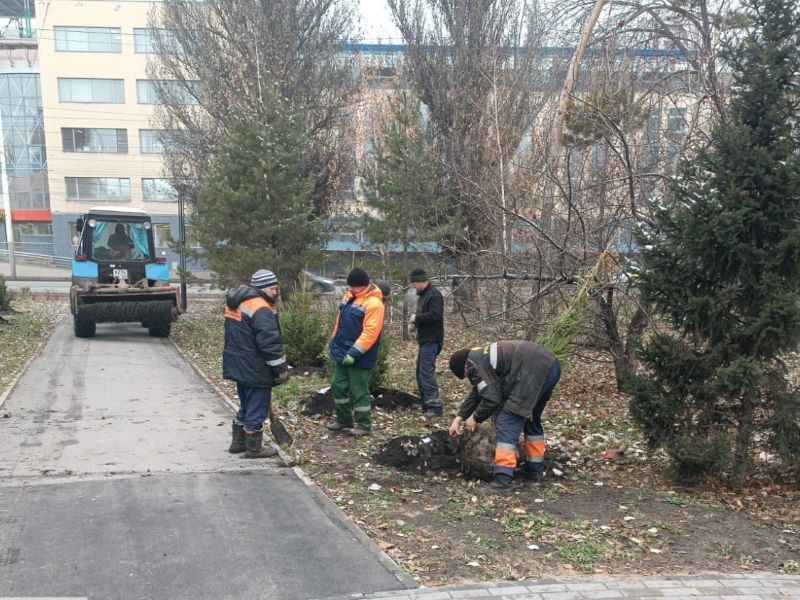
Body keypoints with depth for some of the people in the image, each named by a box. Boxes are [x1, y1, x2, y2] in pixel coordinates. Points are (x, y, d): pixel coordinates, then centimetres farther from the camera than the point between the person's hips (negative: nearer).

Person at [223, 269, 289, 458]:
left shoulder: (236, 302, 10)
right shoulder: (262, 310, -21)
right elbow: (270, 343, -24)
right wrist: (282, 369, -15)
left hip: (238, 366, 9)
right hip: (256, 370, -9)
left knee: (246, 406, 22)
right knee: (256, 409, 4)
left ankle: (238, 443, 32)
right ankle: (254, 448, 14)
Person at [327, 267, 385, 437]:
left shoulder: (373, 303, -20)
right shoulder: (349, 296, 8)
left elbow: (370, 333, -24)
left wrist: (353, 353, -24)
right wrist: (334, 343, 14)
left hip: (360, 358, -8)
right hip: (342, 353, 8)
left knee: (359, 391, 1)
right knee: (338, 387, 15)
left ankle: (364, 425, 15)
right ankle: (344, 420, 31)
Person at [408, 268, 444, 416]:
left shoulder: (434, 294, -13)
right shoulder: (422, 295, 17)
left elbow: (435, 314, -25)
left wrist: (417, 318, -16)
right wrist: (415, 321, 6)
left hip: (431, 340, -11)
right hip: (425, 339, 11)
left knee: (426, 372, -14)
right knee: (421, 372, 14)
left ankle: (435, 406, -13)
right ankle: (426, 404, 21)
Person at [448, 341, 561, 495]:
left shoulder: (475, 365, -3)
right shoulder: (483, 356, 28)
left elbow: (491, 399, -6)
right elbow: (477, 392, 34)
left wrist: (476, 418, 10)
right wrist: (459, 417, 31)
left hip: (535, 373, -11)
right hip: (550, 365, 11)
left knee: (507, 424, -8)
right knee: (532, 419, 28)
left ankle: (503, 482, -12)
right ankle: (536, 468, 38)